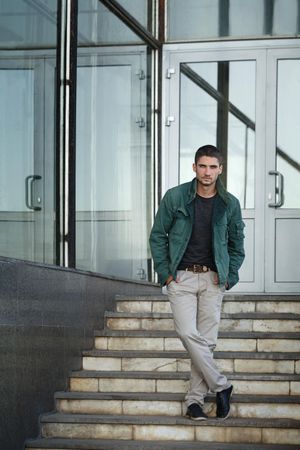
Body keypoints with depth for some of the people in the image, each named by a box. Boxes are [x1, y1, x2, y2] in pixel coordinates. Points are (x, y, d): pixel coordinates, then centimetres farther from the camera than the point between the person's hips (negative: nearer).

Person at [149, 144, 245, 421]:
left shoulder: (230, 204, 3)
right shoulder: (175, 197, -2)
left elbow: (237, 243, 14)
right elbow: (158, 236, 5)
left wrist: (230, 276, 4)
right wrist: (165, 272, -2)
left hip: (213, 279, 2)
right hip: (181, 277, -1)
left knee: (207, 340, 0)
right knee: (189, 334, -16)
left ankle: (195, 398, 9)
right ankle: (221, 386, -2)